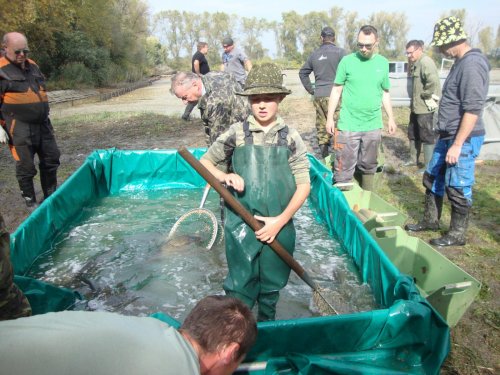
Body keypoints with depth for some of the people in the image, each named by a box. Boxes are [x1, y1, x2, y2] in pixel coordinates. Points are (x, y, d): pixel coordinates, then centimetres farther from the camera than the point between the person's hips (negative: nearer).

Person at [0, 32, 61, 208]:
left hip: (42, 124, 7)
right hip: (20, 129, -7)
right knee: (26, 167, 1)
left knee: (51, 160, 12)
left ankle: (51, 197, 26)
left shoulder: (33, 66, 14)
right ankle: (31, 202, 16)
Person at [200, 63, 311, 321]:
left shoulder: (290, 138, -1)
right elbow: (205, 162, 8)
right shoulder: (236, 134, -3)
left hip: (279, 227, 2)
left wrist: (280, 221, -10)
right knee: (240, 289, 5)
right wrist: (225, 176, -14)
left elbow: (303, 185, -1)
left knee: (272, 288, 17)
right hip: (241, 227, -1)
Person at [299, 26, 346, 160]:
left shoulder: (314, 54, 13)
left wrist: (310, 89, 20)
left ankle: (325, 158, 15)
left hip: (318, 96, 5)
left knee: (321, 128, 10)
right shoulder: (340, 52, -3)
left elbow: (302, 72, 20)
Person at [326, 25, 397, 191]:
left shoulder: (383, 63, 6)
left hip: (373, 126, 3)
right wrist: (330, 118, -3)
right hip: (348, 125, -3)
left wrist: (391, 118, 13)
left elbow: (385, 94, 14)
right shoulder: (347, 61, -3)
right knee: (344, 168, -4)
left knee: (369, 166, 14)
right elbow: (336, 91, 1)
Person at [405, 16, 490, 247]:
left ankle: (457, 235, 16)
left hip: (463, 139, -10)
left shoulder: (472, 64, -18)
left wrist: (458, 144, -24)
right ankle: (430, 221, 33)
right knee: (432, 178, 17)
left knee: (457, 188, 1)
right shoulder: (461, 63, 12)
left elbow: (473, 109, -24)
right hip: (448, 136, 10)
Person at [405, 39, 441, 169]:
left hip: (425, 108, -10)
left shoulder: (425, 62, -18)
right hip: (416, 106, 10)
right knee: (413, 134, 20)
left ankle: (429, 166, 7)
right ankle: (413, 160, 36)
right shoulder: (415, 63, 14)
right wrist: (413, 102, 13)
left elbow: (433, 81, -32)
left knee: (427, 136, -2)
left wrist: (427, 97, -20)